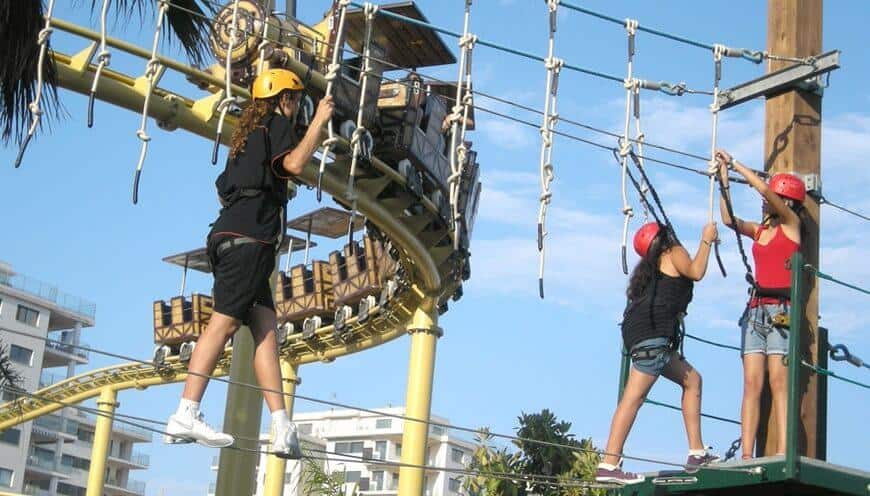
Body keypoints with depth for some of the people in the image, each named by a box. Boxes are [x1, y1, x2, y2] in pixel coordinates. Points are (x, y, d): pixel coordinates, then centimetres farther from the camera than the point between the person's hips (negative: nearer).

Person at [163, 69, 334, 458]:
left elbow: (224, 189, 32)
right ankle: (186, 414, -21)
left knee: (265, 329, 0)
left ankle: (282, 429, -8)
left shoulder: (248, 133, 30)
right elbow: (294, 163, -15)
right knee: (225, 321, -15)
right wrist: (319, 121, -6)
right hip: (249, 237, -9)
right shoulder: (276, 124, 4)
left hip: (230, 235, 9)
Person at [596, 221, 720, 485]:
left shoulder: (652, 265, 30)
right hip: (651, 332, -9)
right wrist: (706, 240, 7)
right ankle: (608, 465, -25)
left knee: (691, 380, 19)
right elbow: (696, 272, -8)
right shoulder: (674, 253, 9)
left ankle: (697, 452, 14)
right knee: (634, 396, -17)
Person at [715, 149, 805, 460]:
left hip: (782, 311, -5)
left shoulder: (791, 224, 4)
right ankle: (746, 456, -12)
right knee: (752, 383, -5)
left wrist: (734, 163, 0)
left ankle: (783, 453, -20)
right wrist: (724, 178, 4)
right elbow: (729, 219, 4)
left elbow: (765, 190, -7)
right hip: (756, 309, 5)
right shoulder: (759, 230, 19)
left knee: (779, 381, -15)